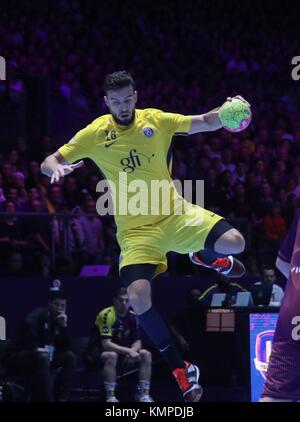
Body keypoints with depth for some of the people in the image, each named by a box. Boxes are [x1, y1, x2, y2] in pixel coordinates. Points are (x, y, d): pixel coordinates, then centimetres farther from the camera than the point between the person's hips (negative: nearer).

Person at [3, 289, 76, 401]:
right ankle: (46, 399, -36)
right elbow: (28, 324, -36)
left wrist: (64, 327, -7)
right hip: (17, 358, -8)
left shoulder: (59, 321, 11)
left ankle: (61, 398, -12)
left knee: (70, 357, -5)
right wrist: (35, 348, -36)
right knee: (42, 357, -36)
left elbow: (66, 348, 3)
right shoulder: (39, 315, -10)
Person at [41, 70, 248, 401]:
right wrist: (56, 168, -25)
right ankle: (180, 369, -2)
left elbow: (206, 123, 0)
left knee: (234, 243, -21)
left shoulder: (155, 120, -1)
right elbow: (48, 163, -1)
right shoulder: (95, 133, -3)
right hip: (136, 229, -1)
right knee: (138, 297, -22)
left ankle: (206, 256, 22)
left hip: (176, 213, 1)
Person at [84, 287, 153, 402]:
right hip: (97, 354, -7)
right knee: (111, 356, -39)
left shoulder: (132, 317, 2)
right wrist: (129, 351, -33)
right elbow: (106, 344, -27)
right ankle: (110, 397, -34)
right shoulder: (106, 315, -20)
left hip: (121, 353, 7)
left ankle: (144, 394, -10)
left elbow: (137, 342, 4)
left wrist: (133, 351, -20)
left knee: (146, 354, -9)